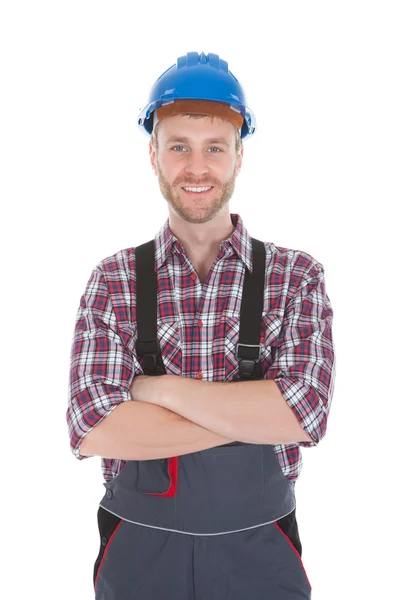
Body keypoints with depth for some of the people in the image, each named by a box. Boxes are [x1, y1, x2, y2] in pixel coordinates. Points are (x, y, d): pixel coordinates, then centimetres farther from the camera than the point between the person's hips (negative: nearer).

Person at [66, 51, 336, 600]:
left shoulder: (296, 276, -5)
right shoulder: (113, 281, -4)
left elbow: (306, 414, -17)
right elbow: (91, 431, -15)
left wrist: (162, 389, -16)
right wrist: (252, 415, -18)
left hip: (259, 552, 0)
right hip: (137, 552, 0)